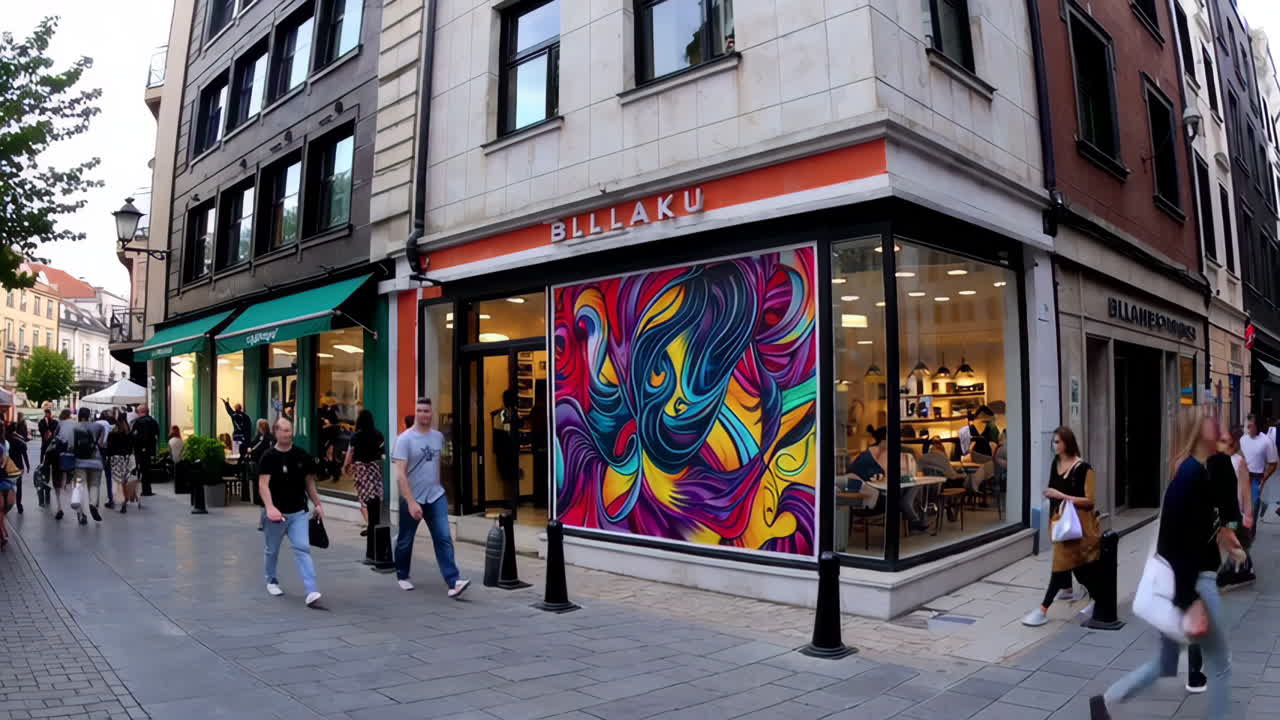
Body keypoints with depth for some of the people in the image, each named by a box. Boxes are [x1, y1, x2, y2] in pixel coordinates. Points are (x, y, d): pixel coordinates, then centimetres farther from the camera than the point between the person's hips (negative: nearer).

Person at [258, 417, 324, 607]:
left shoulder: (302, 456, 2)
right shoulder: (269, 457, -7)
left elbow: (309, 482, 11)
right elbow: (263, 484, -15)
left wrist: (317, 504, 8)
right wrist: (270, 508, -29)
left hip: (299, 512, 1)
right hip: (277, 513, -1)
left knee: (303, 549, -10)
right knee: (272, 550, 18)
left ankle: (311, 592, -17)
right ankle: (272, 581, 43)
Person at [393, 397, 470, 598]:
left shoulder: (438, 437, 4)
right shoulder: (405, 439, -13)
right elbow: (400, 474, -19)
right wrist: (411, 502, -26)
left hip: (436, 496, 3)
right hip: (412, 499, -3)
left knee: (444, 539, -7)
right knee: (405, 541, 13)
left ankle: (453, 582, -11)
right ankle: (402, 576, 34)